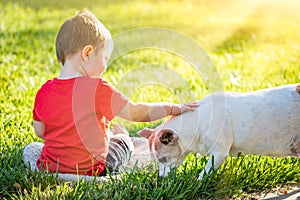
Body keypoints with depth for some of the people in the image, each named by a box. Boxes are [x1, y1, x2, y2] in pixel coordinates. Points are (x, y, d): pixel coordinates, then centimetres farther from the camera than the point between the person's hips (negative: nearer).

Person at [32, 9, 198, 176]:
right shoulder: (98, 89, -22)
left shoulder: (44, 92, -7)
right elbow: (135, 113, -18)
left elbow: (40, 131, 5)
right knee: (123, 140, 24)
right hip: (89, 171, -3)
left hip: (49, 168, 4)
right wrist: (174, 109, -6)